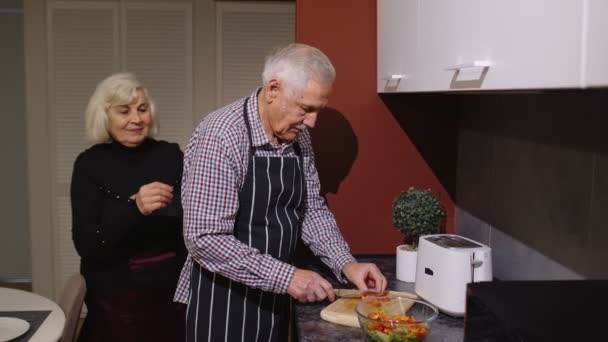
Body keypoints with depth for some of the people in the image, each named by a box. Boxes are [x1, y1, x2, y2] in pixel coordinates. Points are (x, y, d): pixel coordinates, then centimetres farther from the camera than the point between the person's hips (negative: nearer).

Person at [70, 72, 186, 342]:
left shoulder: (170, 154, -2)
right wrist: (135, 209, -29)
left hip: (172, 290, 2)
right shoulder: (90, 164, -7)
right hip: (116, 297, -2)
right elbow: (86, 246, -15)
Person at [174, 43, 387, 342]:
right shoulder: (220, 137, -23)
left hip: (274, 298, 7)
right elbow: (205, 239, -26)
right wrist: (286, 277, -27)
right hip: (224, 301, -7)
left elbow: (312, 209, 9)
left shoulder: (298, 137, 1)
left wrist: (346, 264, -3)